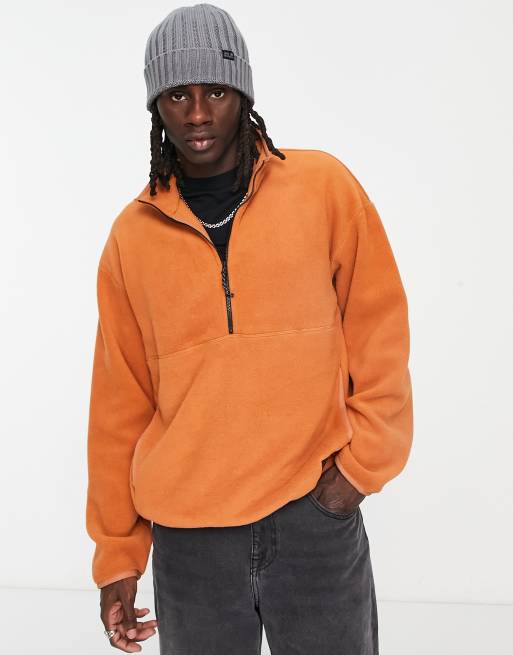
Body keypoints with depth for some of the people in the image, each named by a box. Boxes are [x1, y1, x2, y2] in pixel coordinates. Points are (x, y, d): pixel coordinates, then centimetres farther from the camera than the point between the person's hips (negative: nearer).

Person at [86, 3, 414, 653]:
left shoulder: (322, 186, -1)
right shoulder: (132, 235, 3)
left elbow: (379, 332, 3)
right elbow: (121, 400, 6)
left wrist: (361, 461, -6)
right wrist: (117, 552, 8)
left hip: (317, 513, -1)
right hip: (187, 533, 1)